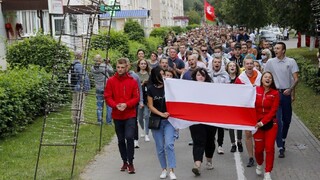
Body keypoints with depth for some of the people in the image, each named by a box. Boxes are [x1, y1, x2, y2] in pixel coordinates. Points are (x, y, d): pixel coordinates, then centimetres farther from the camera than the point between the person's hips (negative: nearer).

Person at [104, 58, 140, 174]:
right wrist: (116, 105, -18)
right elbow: (107, 97, -1)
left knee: (129, 137, -13)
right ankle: (125, 162, 27)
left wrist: (126, 104, -18)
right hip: (117, 115, 2)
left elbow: (136, 98, -3)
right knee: (121, 140, 12)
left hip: (130, 115, -2)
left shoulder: (132, 81, -1)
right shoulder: (111, 81, 1)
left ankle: (131, 163, 0)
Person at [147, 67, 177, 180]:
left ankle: (171, 170, -11)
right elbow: (150, 106, 0)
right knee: (160, 147, 8)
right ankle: (164, 169, 22)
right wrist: (161, 114, -13)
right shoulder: (151, 89, -1)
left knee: (169, 144, -15)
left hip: (169, 120, -1)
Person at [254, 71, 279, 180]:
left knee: (269, 148, -3)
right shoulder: (255, 90, -1)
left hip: (270, 124, 0)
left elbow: (273, 111, -8)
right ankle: (259, 165, 37)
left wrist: (263, 122, -15)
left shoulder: (275, 93, -4)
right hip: (257, 124, 1)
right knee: (258, 148, 7)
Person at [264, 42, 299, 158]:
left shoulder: (291, 62, -1)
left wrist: (291, 89, -18)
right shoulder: (270, 62, 2)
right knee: (278, 121, -6)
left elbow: (296, 79, -4)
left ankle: (283, 139, 37)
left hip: (286, 93, 1)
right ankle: (280, 147, -4)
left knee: (287, 119, 12)